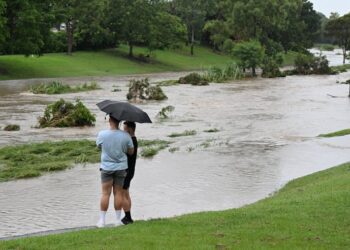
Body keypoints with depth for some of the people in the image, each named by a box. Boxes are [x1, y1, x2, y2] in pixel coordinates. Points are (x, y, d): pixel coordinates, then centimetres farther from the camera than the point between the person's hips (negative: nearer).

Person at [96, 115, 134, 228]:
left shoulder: (102, 134, -13)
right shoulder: (125, 136, -12)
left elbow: (98, 145, 7)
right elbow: (131, 151, -2)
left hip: (107, 167, -1)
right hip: (121, 167, 1)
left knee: (105, 193, 5)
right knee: (118, 193, 8)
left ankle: (102, 220, 7)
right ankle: (118, 220, 12)